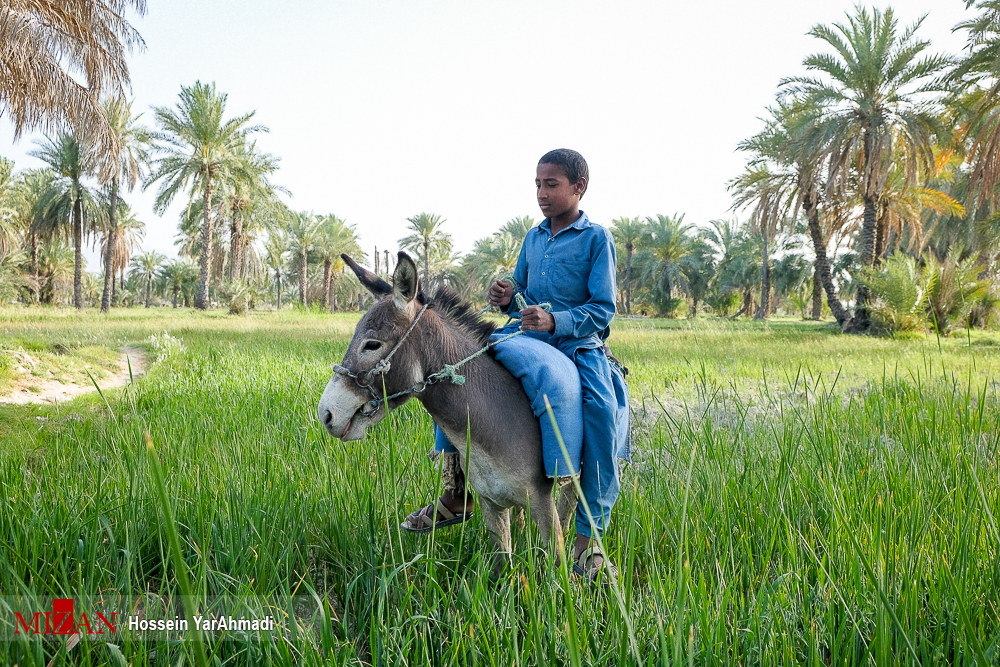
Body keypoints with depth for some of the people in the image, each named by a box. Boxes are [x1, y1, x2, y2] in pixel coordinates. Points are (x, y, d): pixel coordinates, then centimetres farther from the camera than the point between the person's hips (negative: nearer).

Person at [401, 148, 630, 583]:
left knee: (603, 412, -35)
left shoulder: (597, 238, -3)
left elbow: (603, 310, -9)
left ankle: (588, 539, -24)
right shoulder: (532, 238, 15)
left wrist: (554, 320, -25)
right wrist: (508, 300, -3)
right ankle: (457, 496, 7)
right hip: (529, 342, 6)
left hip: (580, 346, -6)